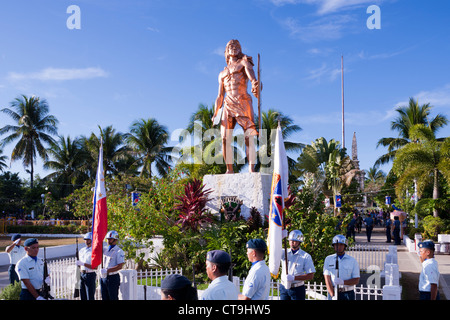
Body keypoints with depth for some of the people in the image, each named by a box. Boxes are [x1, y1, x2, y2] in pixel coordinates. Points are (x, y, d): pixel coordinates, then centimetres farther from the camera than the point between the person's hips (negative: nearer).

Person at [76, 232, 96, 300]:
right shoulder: (81, 250, 13)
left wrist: (83, 264, -20)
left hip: (90, 275, -7)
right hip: (82, 275, 7)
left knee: (90, 297, -4)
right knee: (83, 297, 11)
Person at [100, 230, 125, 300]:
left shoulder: (119, 251, -10)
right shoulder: (105, 249, 11)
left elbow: (120, 266, -17)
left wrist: (107, 271, -23)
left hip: (113, 278, -7)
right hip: (103, 277, 7)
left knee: (113, 298, -1)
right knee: (104, 298, 12)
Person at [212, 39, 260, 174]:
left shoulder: (244, 62, 16)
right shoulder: (222, 74, 27)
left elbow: (251, 73, -8)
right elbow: (220, 96, 24)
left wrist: (254, 83, -33)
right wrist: (215, 113, 9)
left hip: (243, 103, -4)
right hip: (228, 106, 4)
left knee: (249, 137, -16)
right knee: (225, 139, -8)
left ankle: (252, 169, -22)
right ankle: (229, 170, -5)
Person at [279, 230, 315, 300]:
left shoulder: (306, 256, -4)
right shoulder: (284, 253, 4)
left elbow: (311, 276, -8)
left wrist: (294, 278, -19)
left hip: (298, 289, -2)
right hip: (284, 288, 3)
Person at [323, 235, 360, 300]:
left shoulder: (352, 261, 6)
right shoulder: (328, 259, 7)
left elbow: (356, 280, 2)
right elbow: (327, 279, -1)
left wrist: (343, 282, -17)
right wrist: (333, 296, -12)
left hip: (348, 294, 0)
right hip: (332, 292, 0)